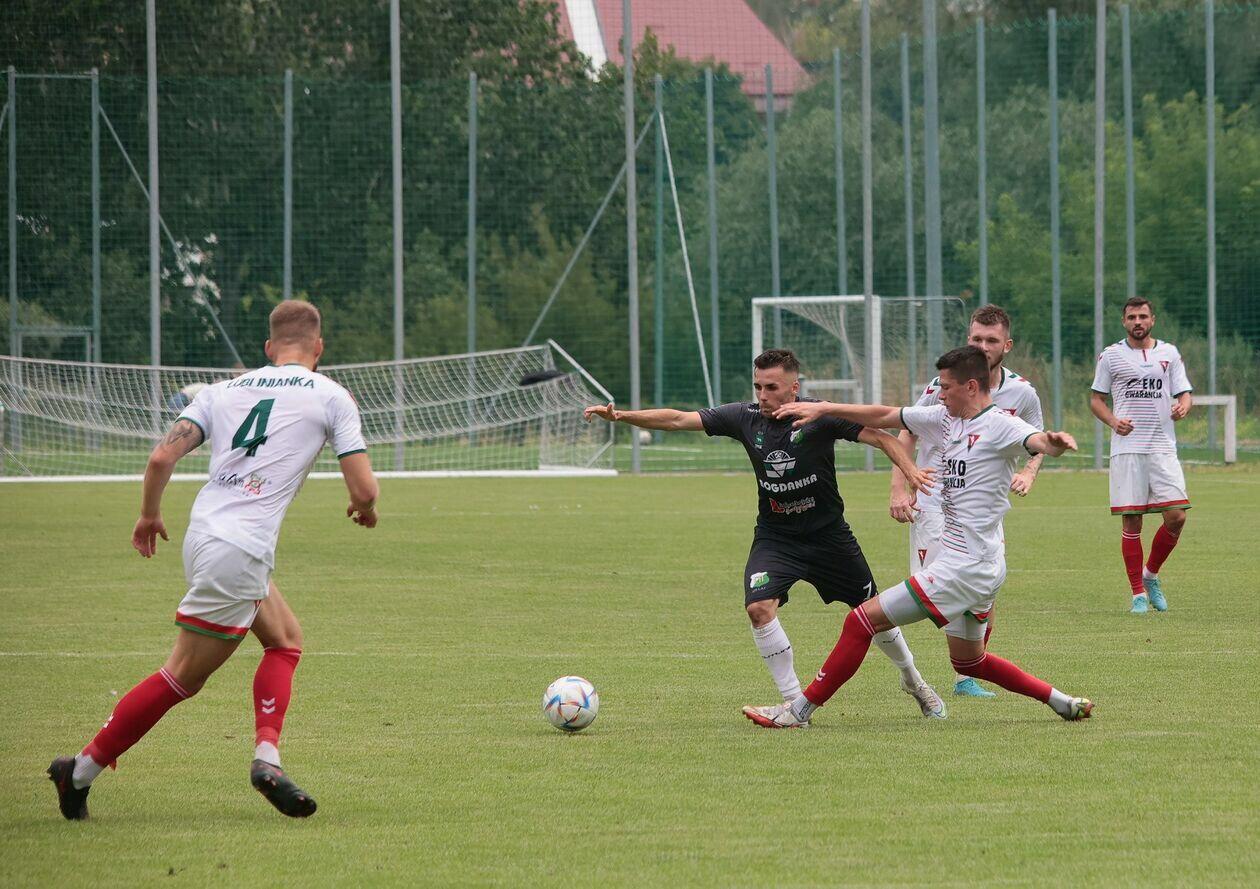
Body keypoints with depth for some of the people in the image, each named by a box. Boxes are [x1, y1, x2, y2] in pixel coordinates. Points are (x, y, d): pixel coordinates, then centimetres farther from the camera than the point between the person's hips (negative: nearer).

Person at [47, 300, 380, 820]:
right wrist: (366, 509, 21)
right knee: (182, 678, 0)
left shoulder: (224, 390, 13)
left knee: (286, 639, 21)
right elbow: (363, 490, -2)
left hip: (204, 535, 7)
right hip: (239, 552, -7)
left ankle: (267, 756, 6)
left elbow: (162, 457, 3)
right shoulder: (331, 397, 1)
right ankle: (81, 771, -1)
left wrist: (149, 515, 19)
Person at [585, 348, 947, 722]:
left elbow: (879, 437, -17)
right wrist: (622, 416, -22)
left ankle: (912, 680, 38)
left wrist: (910, 470, -35)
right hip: (774, 534, 2)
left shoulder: (821, 417, -17)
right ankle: (795, 703, -9)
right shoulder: (745, 417, -9)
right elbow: (678, 419, -11)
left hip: (828, 533, -2)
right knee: (759, 607, -23)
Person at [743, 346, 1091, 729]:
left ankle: (800, 709, -2)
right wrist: (822, 409, 14)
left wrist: (1053, 442, -56)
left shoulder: (999, 425, -14)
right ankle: (1062, 702, 26)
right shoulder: (946, 420, 11)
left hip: (966, 567, -10)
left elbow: (1037, 441, -33)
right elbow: (884, 417, 17)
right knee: (969, 662, 24)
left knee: (862, 620, -8)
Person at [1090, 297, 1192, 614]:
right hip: (1127, 448, -2)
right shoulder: (1111, 355, 6)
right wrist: (1113, 421, -10)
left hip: (1163, 448, 2)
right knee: (1131, 521, -4)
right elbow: (1096, 399, 9)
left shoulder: (1169, 353, 11)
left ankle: (1151, 575, 15)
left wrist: (1183, 407, -12)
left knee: (1176, 516, -8)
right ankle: (1137, 593, 5)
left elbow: (1184, 393, 12)